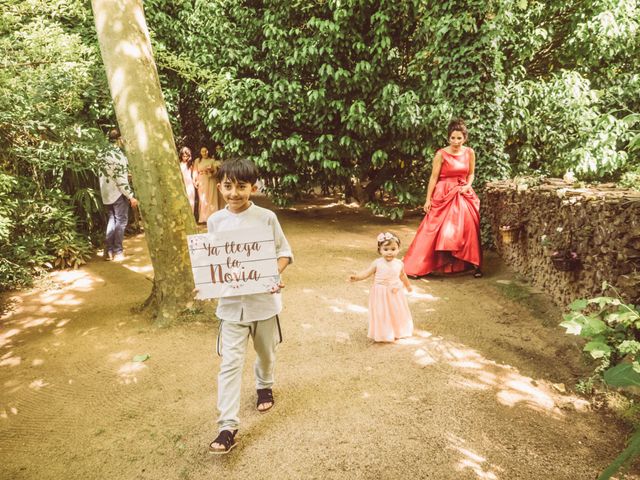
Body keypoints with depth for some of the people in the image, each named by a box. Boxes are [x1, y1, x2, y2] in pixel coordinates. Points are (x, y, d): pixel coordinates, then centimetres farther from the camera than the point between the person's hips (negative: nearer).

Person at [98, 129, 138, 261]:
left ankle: (108, 251, 15)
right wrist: (131, 196, -17)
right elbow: (121, 179, -19)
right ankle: (118, 252, 4)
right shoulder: (118, 154, -16)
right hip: (118, 193, -8)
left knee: (111, 220, 15)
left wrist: (126, 174, 25)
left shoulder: (103, 154, 9)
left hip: (106, 193, 8)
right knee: (121, 221, 1)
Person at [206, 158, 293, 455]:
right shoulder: (215, 221, -3)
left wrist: (275, 275, -21)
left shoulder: (266, 217, -10)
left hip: (263, 299, 0)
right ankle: (227, 427, 3)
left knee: (266, 351, 21)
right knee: (230, 363, -3)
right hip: (231, 302, 0)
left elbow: (284, 251, -4)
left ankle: (264, 385, 52)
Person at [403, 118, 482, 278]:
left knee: (468, 228, 0)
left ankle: (473, 264, 13)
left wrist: (467, 186, -5)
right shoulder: (441, 154, -9)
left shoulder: (469, 153, 2)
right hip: (444, 195, -3)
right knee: (434, 231, -5)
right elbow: (433, 177, -6)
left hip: (463, 195, 4)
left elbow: (471, 174, 14)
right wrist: (428, 199, -8)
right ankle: (418, 266, 2)